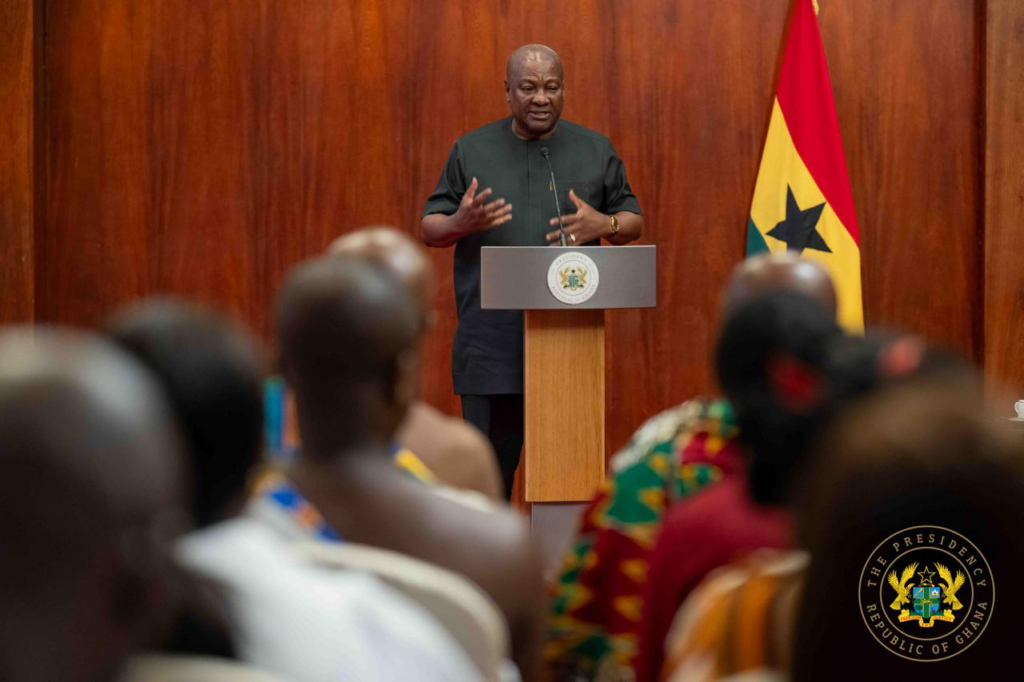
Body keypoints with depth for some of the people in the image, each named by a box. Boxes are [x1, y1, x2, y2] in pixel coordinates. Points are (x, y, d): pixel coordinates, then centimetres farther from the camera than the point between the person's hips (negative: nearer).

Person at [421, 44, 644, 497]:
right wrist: (461, 223, -15)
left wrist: (605, 225, -10)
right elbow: (429, 229, 8)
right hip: (492, 343, -1)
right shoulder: (471, 151, 6)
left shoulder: (596, 151, 9)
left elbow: (634, 222, 13)